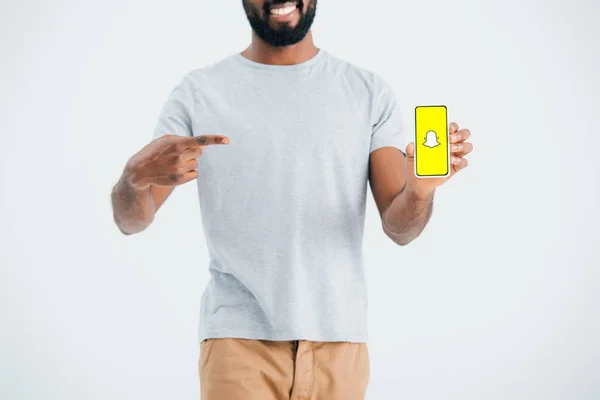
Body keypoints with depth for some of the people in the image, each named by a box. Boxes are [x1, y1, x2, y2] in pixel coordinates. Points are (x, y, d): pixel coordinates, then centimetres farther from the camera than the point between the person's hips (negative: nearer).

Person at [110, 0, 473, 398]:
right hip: (239, 339, -2)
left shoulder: (369, 92, 5)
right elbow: (131, 220, -3)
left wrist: (420, 189, -25)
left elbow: (398, 227, -2)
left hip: (339, 340, 2)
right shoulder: (199, 92, 2)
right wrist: (137, 175, -26)